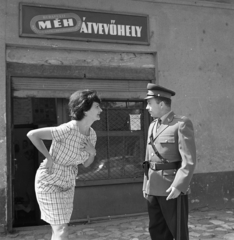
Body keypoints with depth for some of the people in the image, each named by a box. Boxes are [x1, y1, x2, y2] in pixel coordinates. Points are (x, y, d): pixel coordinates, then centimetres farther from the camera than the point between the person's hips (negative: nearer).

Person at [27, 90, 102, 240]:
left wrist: (93, 152, -13)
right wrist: (49, 157, -17)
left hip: (67, 183, 7)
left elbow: (86, 164, 8)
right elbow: (32, 134, -23)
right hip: (49, 182, -7)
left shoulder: (92, 134, -3)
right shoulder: (67, 130, -27)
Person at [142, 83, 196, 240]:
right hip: (153, 189, 7)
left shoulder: (182, 124, -9)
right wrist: (146, 185, 15)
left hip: (173, 188, -7)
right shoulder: (152, 126, 13)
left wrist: (179, 185, -22)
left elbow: (189, 160, -15)